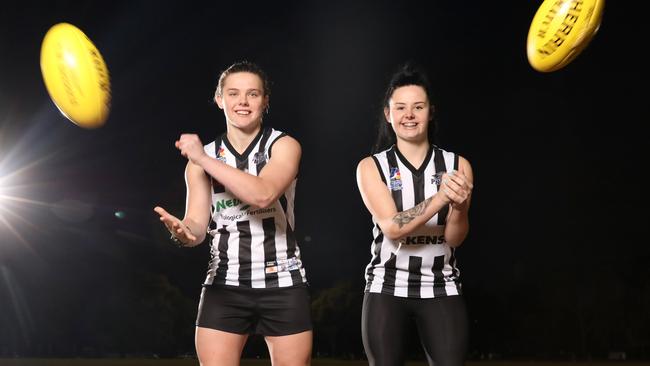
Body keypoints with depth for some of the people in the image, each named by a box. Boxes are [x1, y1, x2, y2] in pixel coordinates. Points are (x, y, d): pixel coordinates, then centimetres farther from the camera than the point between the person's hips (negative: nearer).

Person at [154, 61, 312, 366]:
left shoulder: (284, 146, -2)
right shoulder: (201, 159, 6)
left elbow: (263, 194, -21)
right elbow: (197, 225, -3)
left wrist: (204, 159, -18)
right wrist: (183, 232, -27)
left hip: (282, 284, -1)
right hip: (224, 286, 2)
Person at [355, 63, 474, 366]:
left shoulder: (457, 165, 1)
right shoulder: (371, 167, -2)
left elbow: (455, 238, -5)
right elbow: (392, 227, -15)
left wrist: (459, 205, -27)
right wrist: (440, 198, -29)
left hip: (441, 289, 1)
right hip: (386, 288, -1)